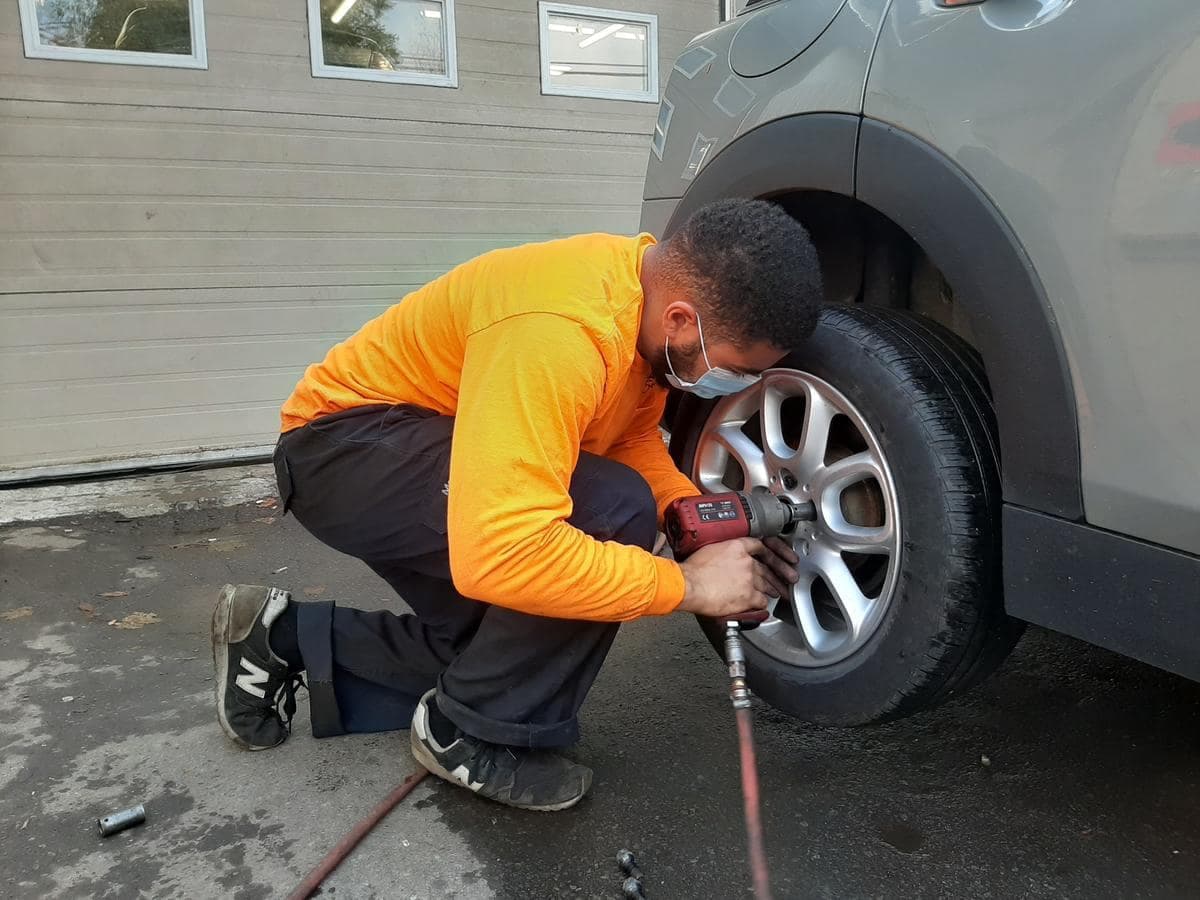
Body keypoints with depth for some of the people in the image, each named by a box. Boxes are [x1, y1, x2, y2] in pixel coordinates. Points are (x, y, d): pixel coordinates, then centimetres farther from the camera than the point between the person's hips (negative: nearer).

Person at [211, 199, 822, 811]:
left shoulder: (659, 291, -7)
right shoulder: (559, 332, -37)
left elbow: (632, 438, 5)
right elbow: (500, 551, -43)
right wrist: (685, 583, -32)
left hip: (427, 448, 9)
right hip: (343, 446, -9)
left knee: (507, 654, 12)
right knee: (611, 513, -27)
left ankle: (288, 640, 18)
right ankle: (472, 736, -8)